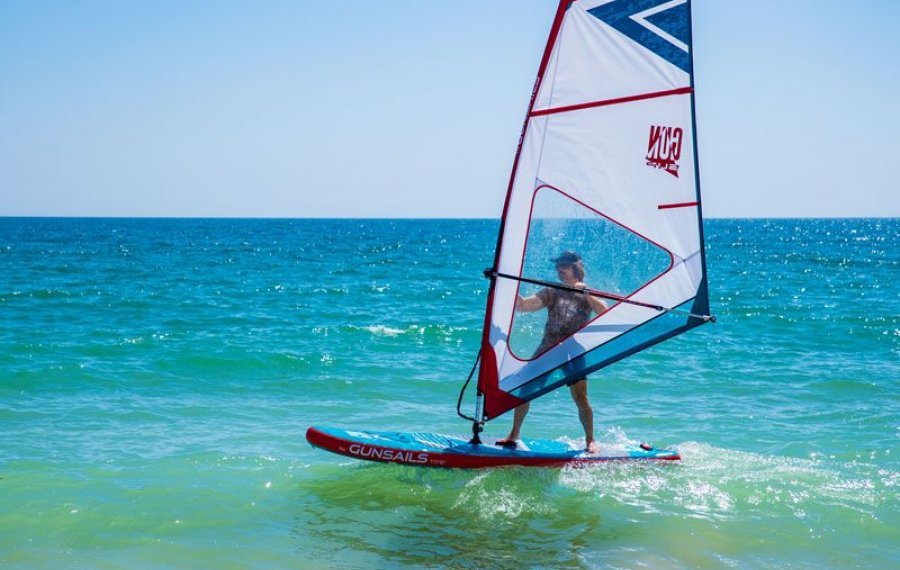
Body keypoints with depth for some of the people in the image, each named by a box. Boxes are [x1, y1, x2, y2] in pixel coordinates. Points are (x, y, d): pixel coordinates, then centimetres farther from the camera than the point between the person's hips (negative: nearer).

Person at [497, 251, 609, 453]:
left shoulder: (588, 295, 6)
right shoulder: (552, 292, 10)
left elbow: (604, 312, -12)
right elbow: (523, 305, -1)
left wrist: (585, 291, -19)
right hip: (547, 350, 3)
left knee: (580, 398, -12)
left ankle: (590, 441, 5)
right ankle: (513, 436, 11)